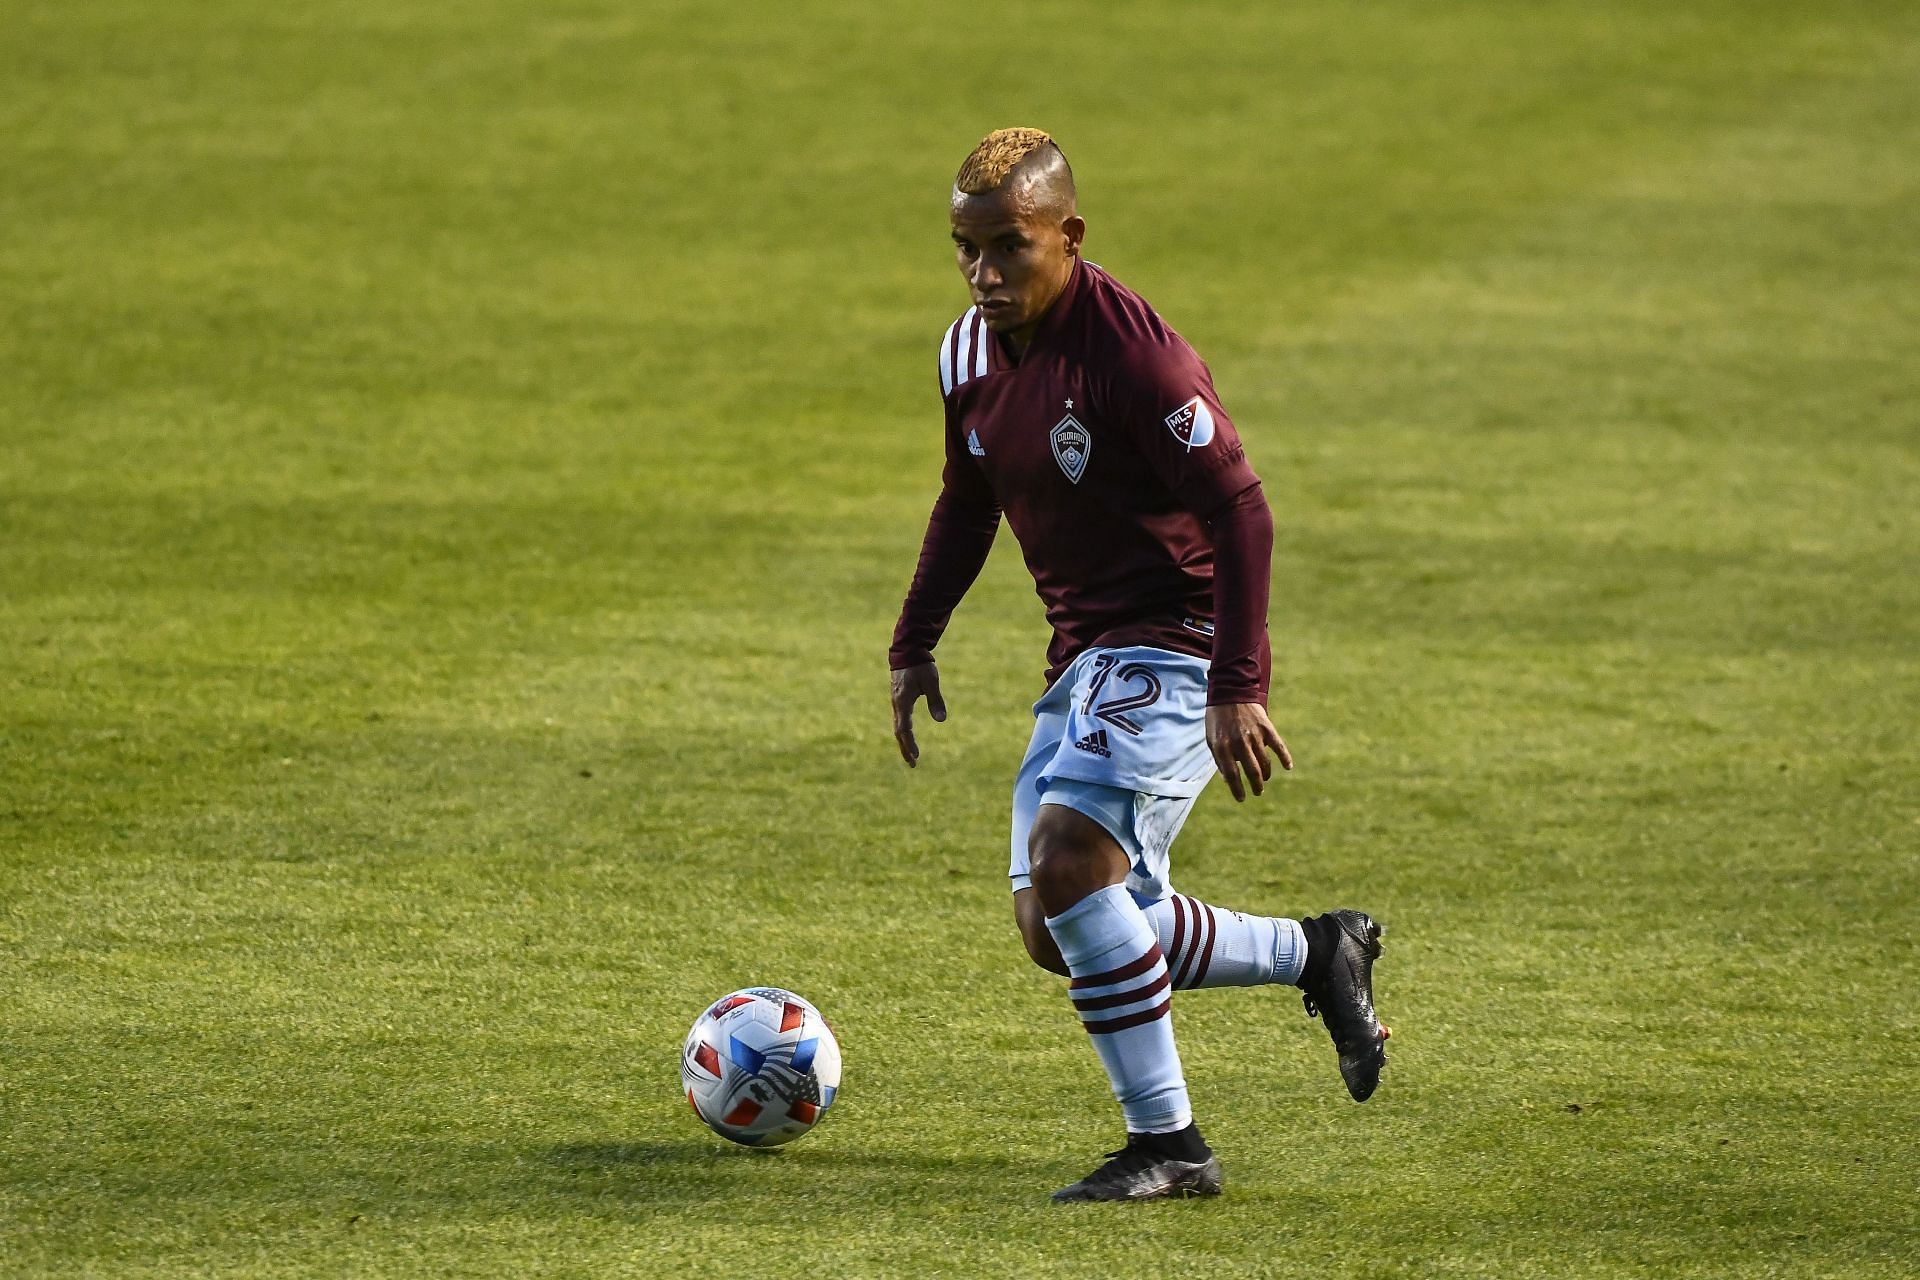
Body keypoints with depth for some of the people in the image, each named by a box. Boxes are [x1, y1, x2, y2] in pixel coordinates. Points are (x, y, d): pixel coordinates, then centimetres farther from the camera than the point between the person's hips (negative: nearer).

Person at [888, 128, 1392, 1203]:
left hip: (1179, 643, -9)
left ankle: (1169, 1145, -16)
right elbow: (969, 500, 21)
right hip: (1086, 655, 9)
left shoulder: (1131, 350, -22)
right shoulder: (973, 351, 3)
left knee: (1066, 856, -27)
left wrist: (1237, 691, -25)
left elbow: (1240, 510, -22)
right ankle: (1318, 954, 21)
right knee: (1057, 931, 5)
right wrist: (914, 643, 15)